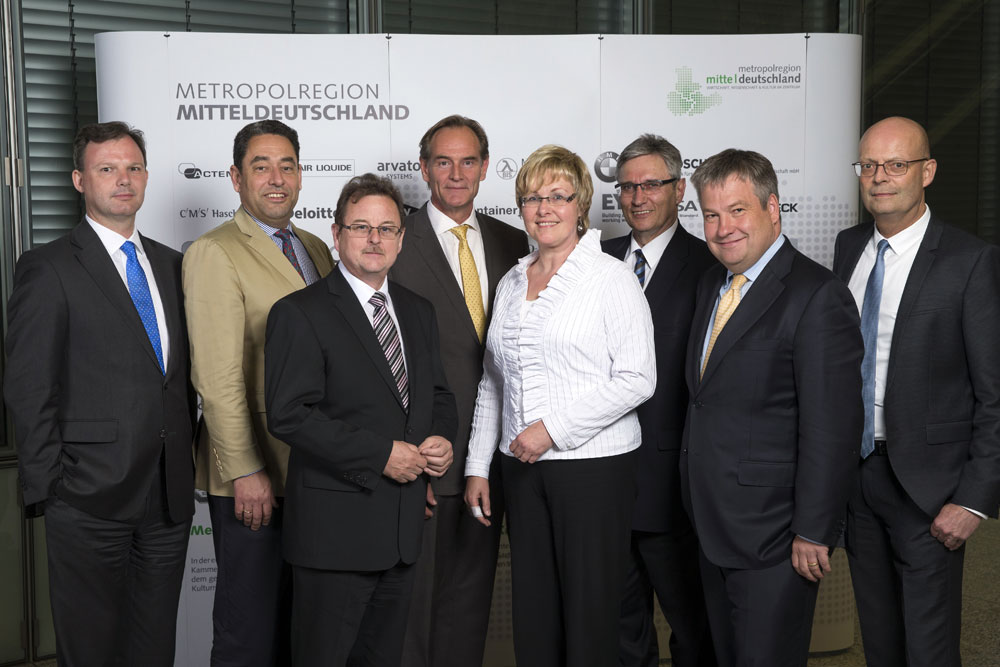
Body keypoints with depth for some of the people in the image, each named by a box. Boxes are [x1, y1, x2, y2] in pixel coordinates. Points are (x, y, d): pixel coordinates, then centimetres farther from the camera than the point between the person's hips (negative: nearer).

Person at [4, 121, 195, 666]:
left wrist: (186, 462, 9)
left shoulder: (171, 264, 13)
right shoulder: (47, 269, -5)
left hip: (169, 497, 5)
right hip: (91, 499, -5)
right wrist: (48, 490, -11)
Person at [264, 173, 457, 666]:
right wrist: (380, 454, -20)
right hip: (335, 528, -6)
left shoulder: (419, 312, 13)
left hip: (404, 525, 7)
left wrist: (442, 439, -3)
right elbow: (288, 414, -17)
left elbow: (438, 395, 20)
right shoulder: (299, 313, -9)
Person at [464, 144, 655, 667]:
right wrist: (478, 466, 13)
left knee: (590, 612, 1)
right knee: (532, 611, 9)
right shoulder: (511, 283, 13)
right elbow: (493, 382, 17)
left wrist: (553, 427, -15)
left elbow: (637, 379, -12)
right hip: (523, 467, 5)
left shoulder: (611, 278, -4)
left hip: (594, 465, -5)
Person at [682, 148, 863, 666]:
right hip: (713, 527, 8)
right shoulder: (711, 285, 10)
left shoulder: (817, 297, -17)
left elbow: (831, 430, -20)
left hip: (774, 537, -8)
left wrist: (813, 533, -19)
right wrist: (700, 509, 11)